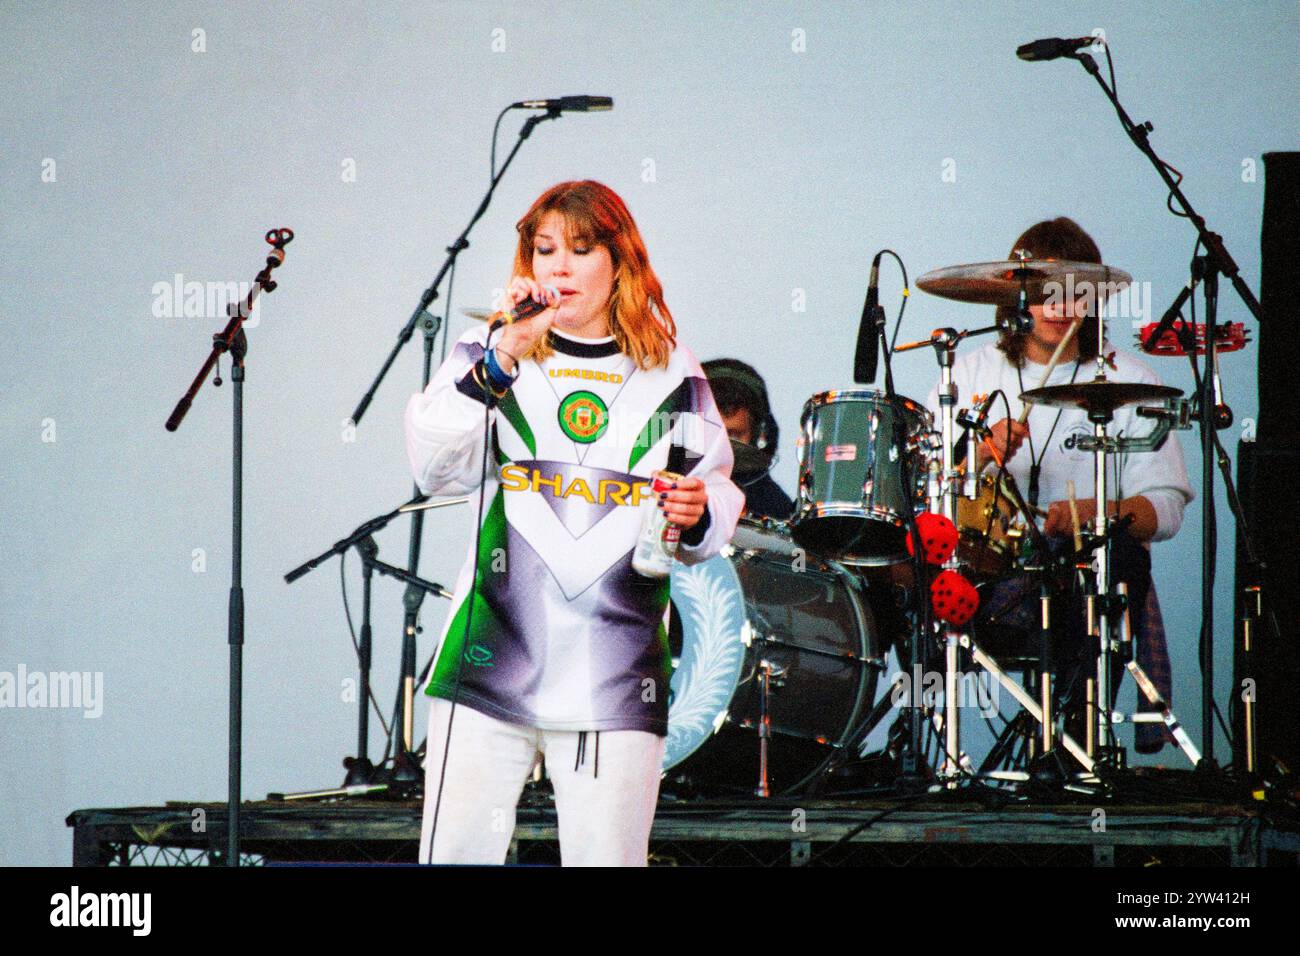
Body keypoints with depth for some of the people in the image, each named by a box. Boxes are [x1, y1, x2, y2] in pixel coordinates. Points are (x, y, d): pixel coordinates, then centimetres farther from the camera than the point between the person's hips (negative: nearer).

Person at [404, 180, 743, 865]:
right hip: (491, 669, 0)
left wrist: (697, 514, -8)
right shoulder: (487, 357, 8)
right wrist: (502, 356, -16)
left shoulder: (671, 377, 10)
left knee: (608, 857, -3)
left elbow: (718, 499, 16)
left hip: (616, 684, 0)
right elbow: (435, 469, -7)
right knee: (456, 854, -3)